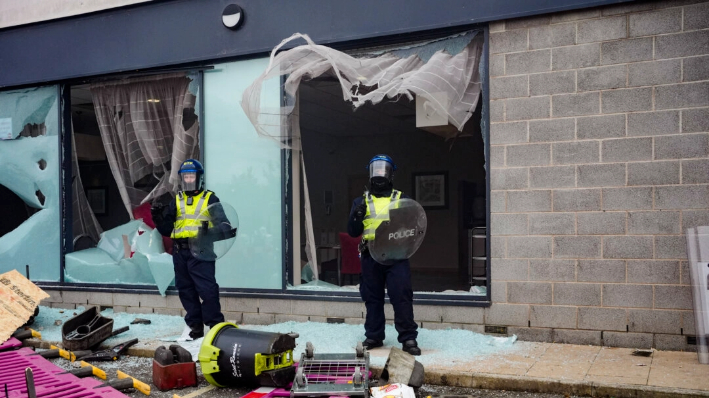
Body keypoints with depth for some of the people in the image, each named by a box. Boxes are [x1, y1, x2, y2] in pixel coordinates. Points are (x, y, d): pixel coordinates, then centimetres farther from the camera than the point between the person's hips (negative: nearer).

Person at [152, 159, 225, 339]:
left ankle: (215, 324, 0)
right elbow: (166, 229, 15)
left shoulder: (210, 199, 5)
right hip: (180, 251, 5)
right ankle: (195, 326, 19)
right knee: (186, 290, 9)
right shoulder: (176, 201, 17)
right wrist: (158, 218, -3)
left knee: (207, 289, -10)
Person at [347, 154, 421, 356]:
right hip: (370, 256, 2)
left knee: (402, 297, -6)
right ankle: (373, 336, 21)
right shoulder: (361, 201, 13)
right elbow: (352, 232, 8)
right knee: (373, 298, 9)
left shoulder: (401, 199, 11)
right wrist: (356, 215, -10)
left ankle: (408, 338, 1)